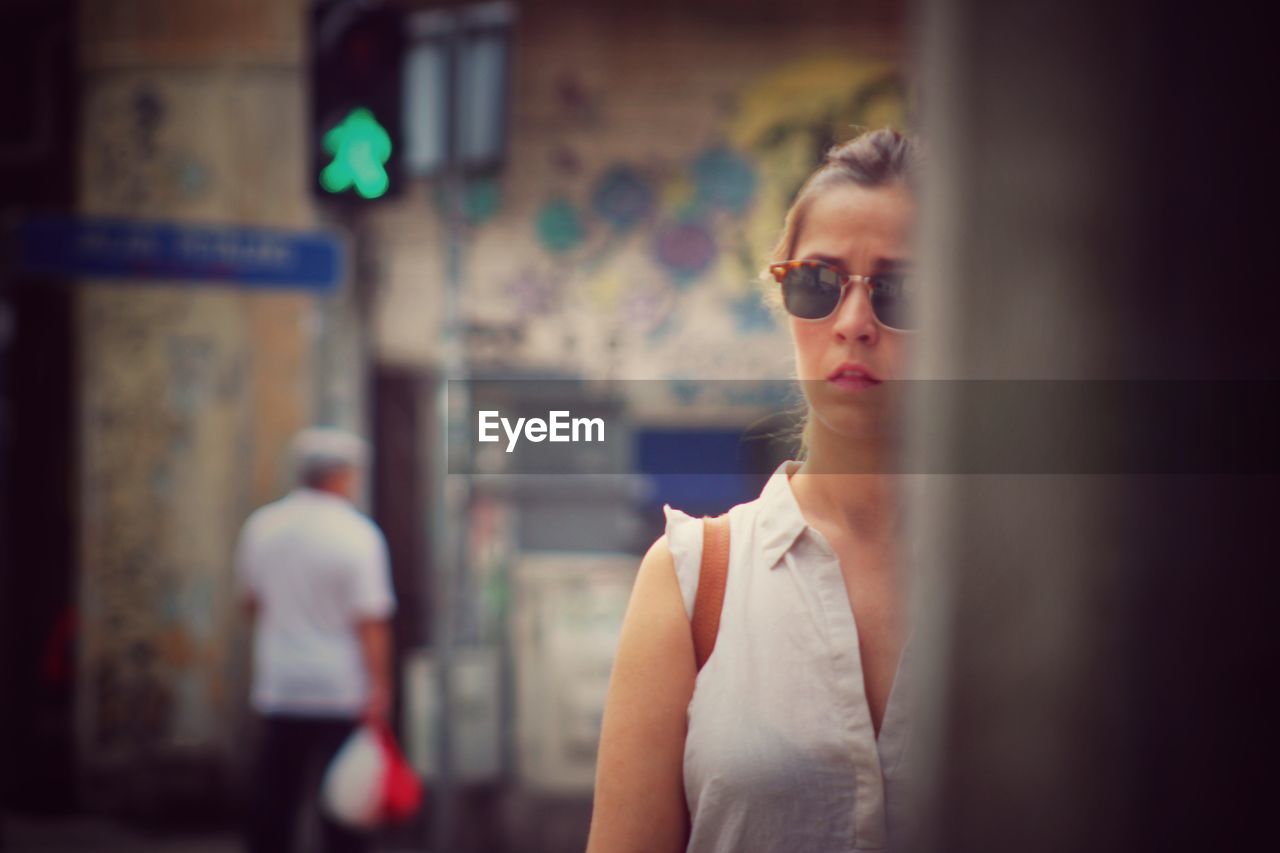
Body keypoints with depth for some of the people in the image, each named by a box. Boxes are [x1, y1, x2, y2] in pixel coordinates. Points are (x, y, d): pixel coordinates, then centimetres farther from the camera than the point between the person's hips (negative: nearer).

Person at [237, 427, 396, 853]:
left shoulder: (259, 527, 5)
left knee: (274, 801, 10)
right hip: (343, 690, -5)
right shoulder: (357, 535, -12)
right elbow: (370, 621, -15)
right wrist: (379, 687, -13)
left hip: (277, 686, 5)